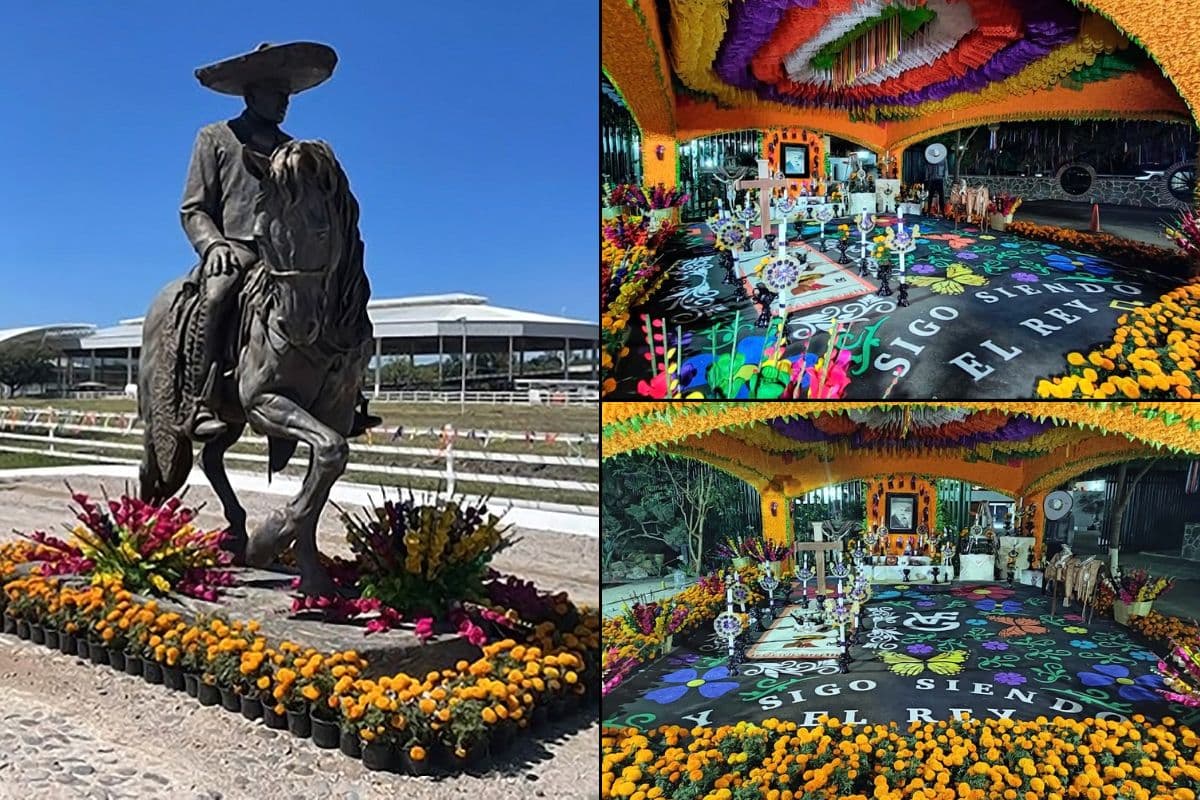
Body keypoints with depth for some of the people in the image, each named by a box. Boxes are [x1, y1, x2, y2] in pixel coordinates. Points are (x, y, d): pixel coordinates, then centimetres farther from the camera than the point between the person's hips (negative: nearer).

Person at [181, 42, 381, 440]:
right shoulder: (215, 138, 14)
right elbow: (193, 209, 7)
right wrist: (213, 244, -13)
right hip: (232, 250, -4)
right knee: (219, 293, -36)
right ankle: (203, 403, -35)